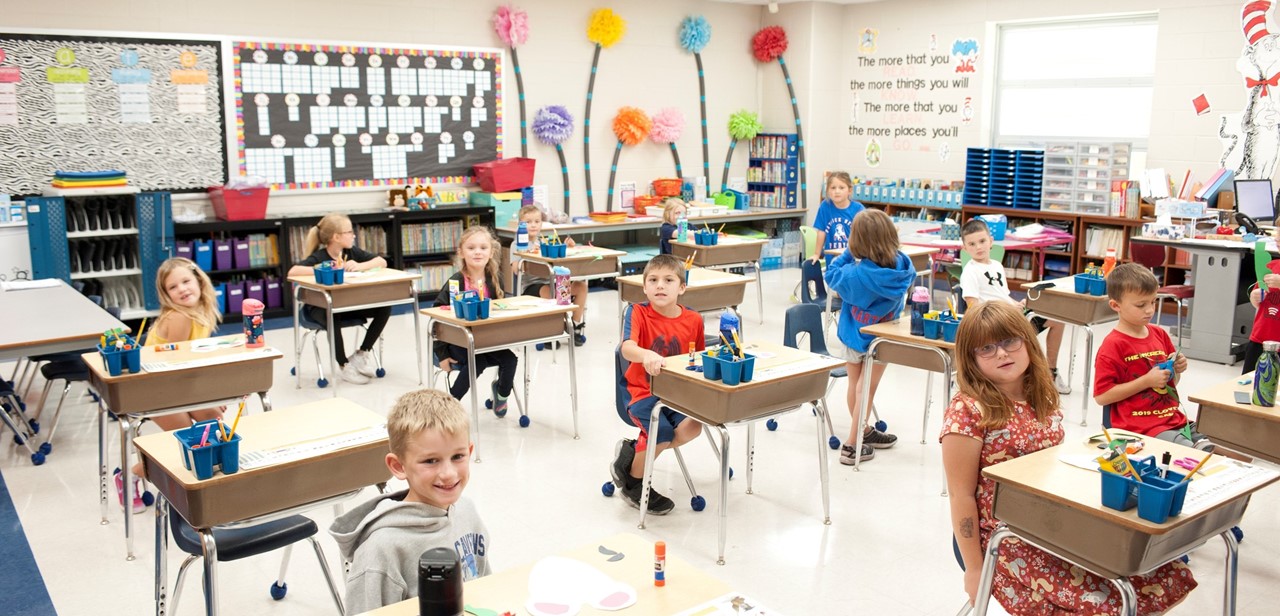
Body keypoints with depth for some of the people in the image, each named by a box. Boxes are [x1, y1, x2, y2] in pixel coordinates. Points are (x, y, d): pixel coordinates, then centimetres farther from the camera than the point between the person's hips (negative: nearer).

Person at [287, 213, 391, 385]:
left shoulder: (352, 252, -1)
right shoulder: (319, 257, -17)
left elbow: (382, 262, -6)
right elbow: (293, 272, -33)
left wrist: (360, 266, -23)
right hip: (321, 307, -5)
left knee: (385, 308, -15)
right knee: (332, 316, -40)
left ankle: (362, 353, 0)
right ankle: (344, 365, -18)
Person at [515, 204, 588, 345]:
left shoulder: (544, 241, 17)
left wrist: (566, 247, -6)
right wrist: (529, 253, -27)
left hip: (550, 282, 6)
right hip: (530, 285, -6)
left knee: (581, 286, -10)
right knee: (547, 291, -38)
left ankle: (576, 326, -1)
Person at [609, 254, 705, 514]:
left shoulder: (693, 320, 3)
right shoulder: (639, 313, -8)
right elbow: (627, 348, -26)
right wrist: (646, 355, -46)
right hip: (644, 392, -4)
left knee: (691, 428, -24)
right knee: (662, 432, -27)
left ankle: (633, 450, 4)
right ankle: (633, 482, 6)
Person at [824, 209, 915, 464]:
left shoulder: (854, 274, -29)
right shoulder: (903, 267, -20)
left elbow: (831, 275, -10)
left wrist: (848, 252, -8)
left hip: (855, 333, -1)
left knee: (855, 384, 19)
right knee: (866, 389, 9)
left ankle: (864, 431, 36)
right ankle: (852, 445, 11)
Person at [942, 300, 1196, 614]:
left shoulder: (1043, 398, 6)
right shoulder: (967, 411, -16)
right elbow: (962, 496, -13)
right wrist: (974, 570, -12)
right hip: (1009, 541, -7)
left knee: (1171, 577, -5)